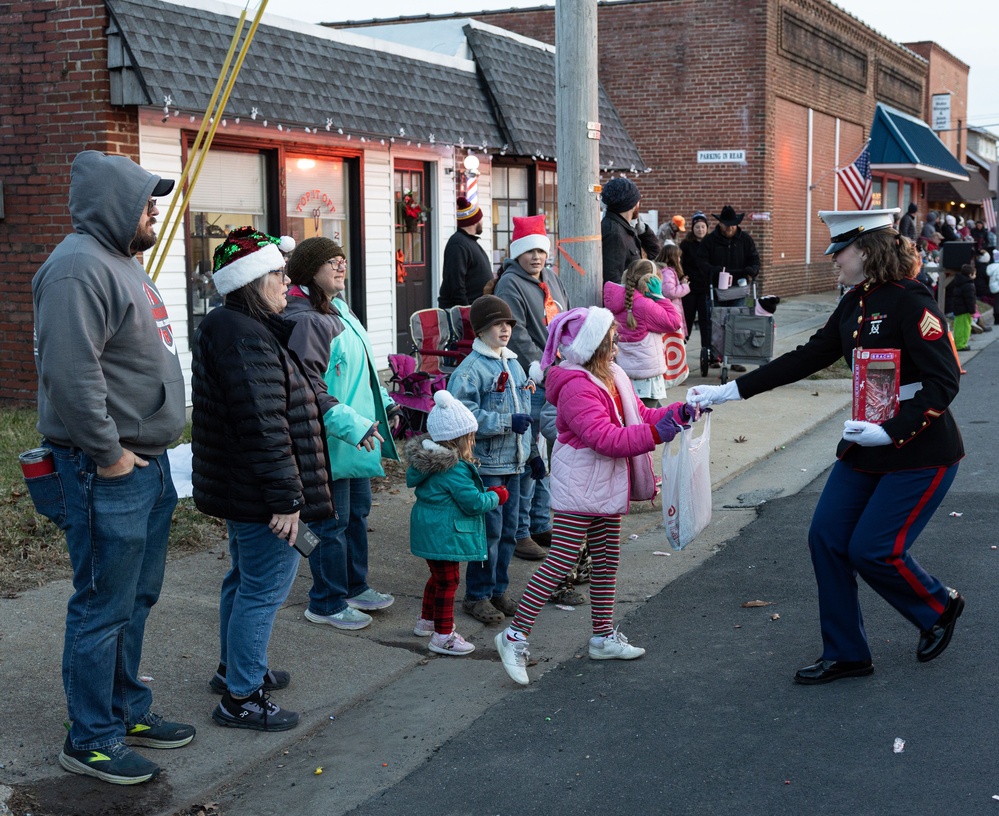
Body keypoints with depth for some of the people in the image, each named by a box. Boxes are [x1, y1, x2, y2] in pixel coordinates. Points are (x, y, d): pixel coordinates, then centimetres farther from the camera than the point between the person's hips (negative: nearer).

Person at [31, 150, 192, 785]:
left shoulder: (123, 261, 16)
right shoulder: (80, 268, -18)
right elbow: (71, 373, -26)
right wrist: (109, 454, -20)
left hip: (148, 462, 10)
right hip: (108, 471, -10)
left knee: (137, 598, 19)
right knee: (103, 608, 0)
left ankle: (129, 711, 33)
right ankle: (91, 740, 13)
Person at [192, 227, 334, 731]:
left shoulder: (226, 327, 14)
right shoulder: (247, 339, -23)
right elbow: (264, 427, -27)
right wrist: (285, 499, -25)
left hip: (237, 491, 11)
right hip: (260, 496, -11)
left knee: (246, 577, 23)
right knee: (266, 587, -3)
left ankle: (235, 668, 38)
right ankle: (241, 698, 5)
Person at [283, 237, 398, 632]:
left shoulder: (340, 310, 13)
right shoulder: (305, 321, -20)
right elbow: (309, 388, -26)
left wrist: (385, 403, 17)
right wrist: (351, 425, -29)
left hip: (358, 440, 10)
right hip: (330, 444, -10)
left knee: (357, 511, 21)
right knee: (332, 522, 1)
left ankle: (354, 587, 37)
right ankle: (326, 603, 15)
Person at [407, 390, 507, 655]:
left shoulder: (430, 461, 6)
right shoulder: (455, 469, -24)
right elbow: (474, 502, -23)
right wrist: (496, 496, -3)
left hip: (431, 532, 10)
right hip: (444, 535, -10)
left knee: (438, 576, 24)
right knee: (448, 581, -1)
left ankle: (427, 620, 39)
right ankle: (443, 635, 6)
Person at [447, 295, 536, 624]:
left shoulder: (514, 365, 13)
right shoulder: (470, 369, -14)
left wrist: (533, 453, 22)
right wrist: (507, 422, -22)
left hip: (513, 463, 8)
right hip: (486, 464, -8)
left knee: (508, 529, 13)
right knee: (489, 530, -5)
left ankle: (497, 590, 25)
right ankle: (477, 595, 8)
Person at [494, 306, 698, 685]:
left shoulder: (612, 377, 10)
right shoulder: (577, 387, -21)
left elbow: (639, 414, 16)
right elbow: (605, 437, -29)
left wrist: (676, 413, 0)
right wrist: (655, 433, -29)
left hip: (606, 488, 10)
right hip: (578, 488, -10)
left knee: (607, 559, 16)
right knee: (561, 561, -10)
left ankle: (604, 636, 29)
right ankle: (515, 635, -4)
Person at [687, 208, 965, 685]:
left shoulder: (911, 303, -19)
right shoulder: (854, 305, 6)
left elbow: (944, 382, -22)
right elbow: (806, 359, 10)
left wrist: (890, 431, -30)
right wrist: (729, 392, 7)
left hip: (921, 452, -8)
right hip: (867, 448, 9)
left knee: (872, 550, -8)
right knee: (827, 538, 4)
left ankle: (940, 608, 23)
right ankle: (845, 655, 17)